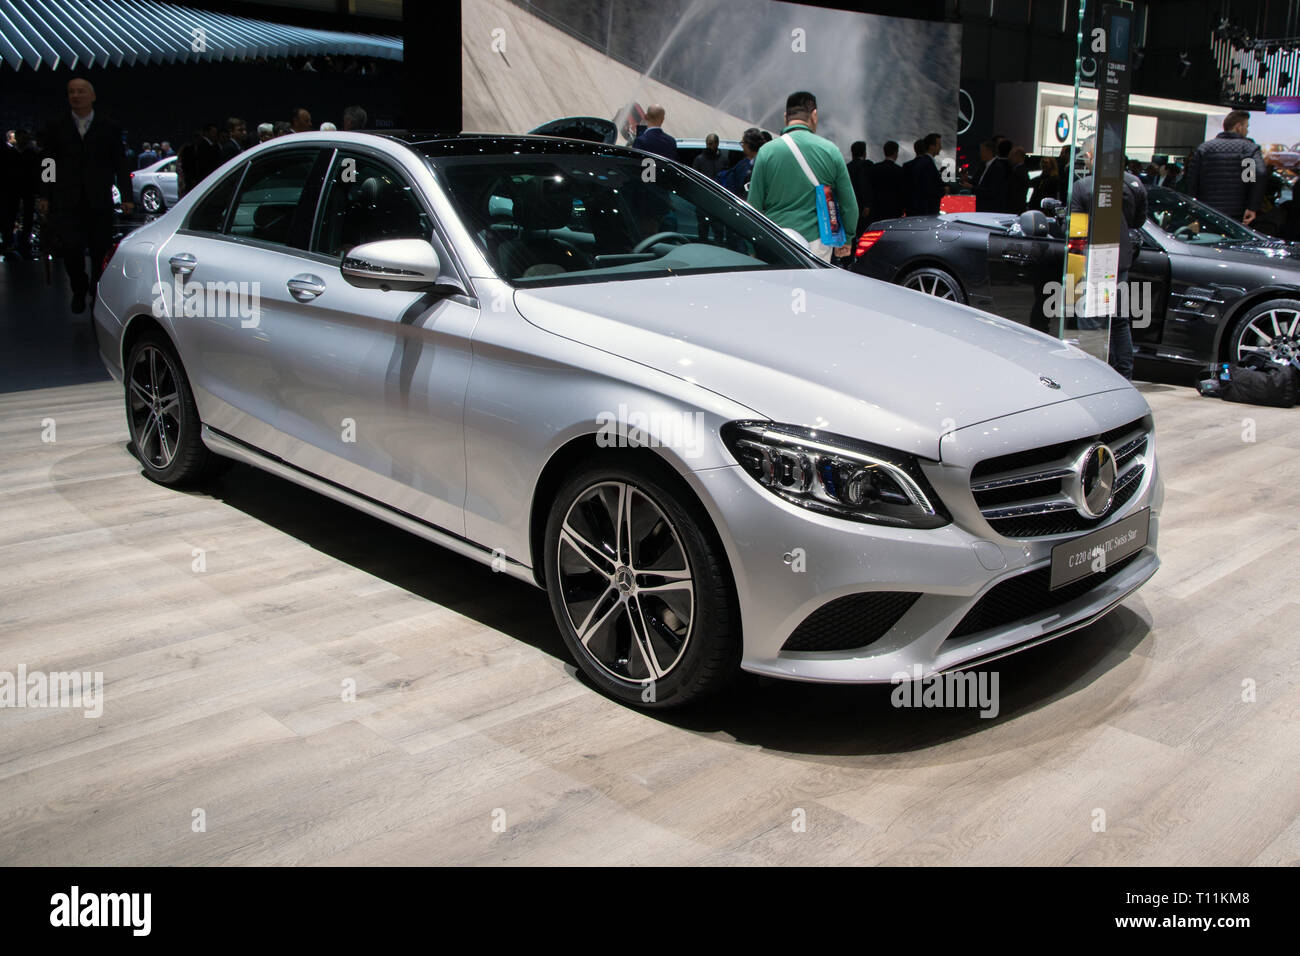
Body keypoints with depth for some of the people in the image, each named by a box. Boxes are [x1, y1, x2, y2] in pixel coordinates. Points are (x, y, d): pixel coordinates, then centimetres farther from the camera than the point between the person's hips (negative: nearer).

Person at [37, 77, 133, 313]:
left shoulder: (109, 128, 8)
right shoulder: (56, 127, 10)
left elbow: (121, 165, 7)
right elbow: (48, 163, 10)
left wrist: (126, 197, -1)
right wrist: (45, 196, 3)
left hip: (99, 202, 0)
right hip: (66, 202, 0)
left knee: (100, 249, 0)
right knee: (71, 248, -10)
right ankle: (79, 290, 12)